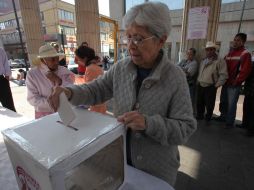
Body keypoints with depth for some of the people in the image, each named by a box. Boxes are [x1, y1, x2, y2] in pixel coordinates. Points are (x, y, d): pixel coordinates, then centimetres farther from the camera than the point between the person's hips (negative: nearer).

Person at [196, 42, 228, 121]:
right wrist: (198, 81, 12)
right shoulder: (203, 61, 14)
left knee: (209, 105, 3)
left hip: (210, 87, -5)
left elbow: (223, 75, -11)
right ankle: (199, 117, 31)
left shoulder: (220, 61, -6)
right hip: (200, 86, 6)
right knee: (199, 103, 14)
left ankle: (207, 120, 21)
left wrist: (216, 85, -13)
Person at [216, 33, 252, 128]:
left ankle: (230, 122, 12)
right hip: (226, 83, 7)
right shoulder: (230, 53, 15)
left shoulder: (245, 54, -7)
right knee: (223, 101, 15)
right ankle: (223, 116, 32)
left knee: (231, 104, -1)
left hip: (234, 85, -7)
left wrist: (236, 82, -14)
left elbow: (245, 70, -15)